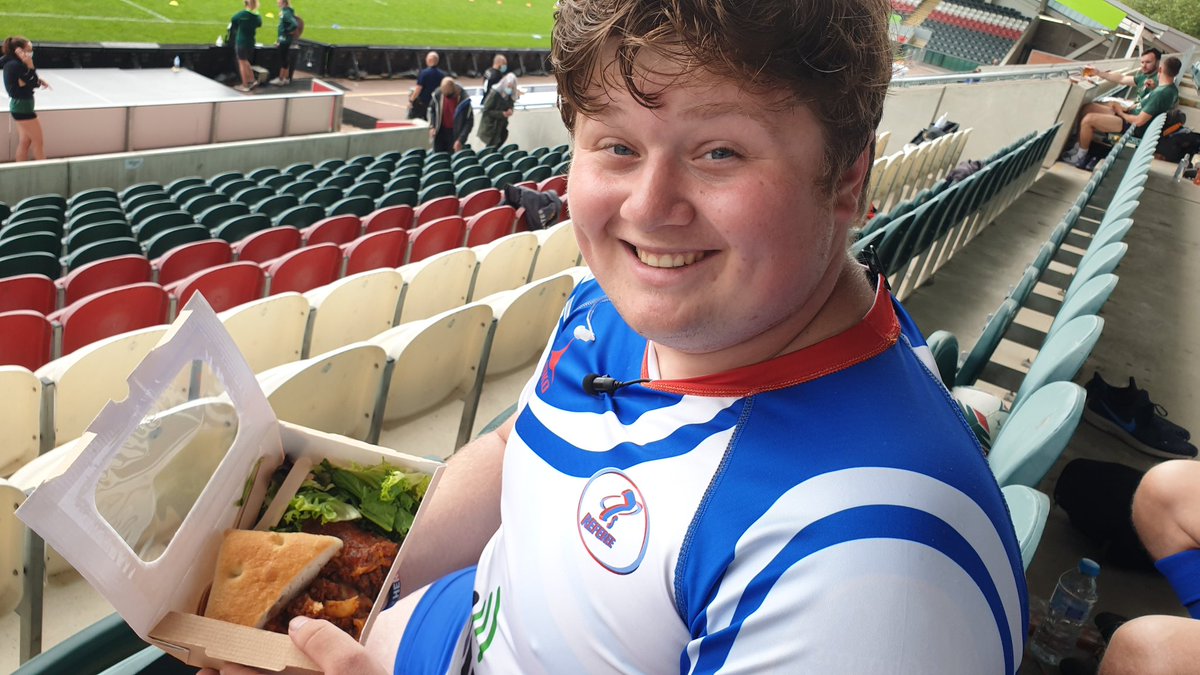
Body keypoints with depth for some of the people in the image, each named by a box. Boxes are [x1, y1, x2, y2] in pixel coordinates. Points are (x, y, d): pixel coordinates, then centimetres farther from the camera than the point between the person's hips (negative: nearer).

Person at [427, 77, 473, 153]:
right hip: (440, 132, 3)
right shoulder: (438, 94, -12)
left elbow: (469, 122, -16)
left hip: (455, 134, -3)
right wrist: (432, 126, -4)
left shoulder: (464, 100, -22)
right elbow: (431, 109, 9)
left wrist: (461, 140, -22)